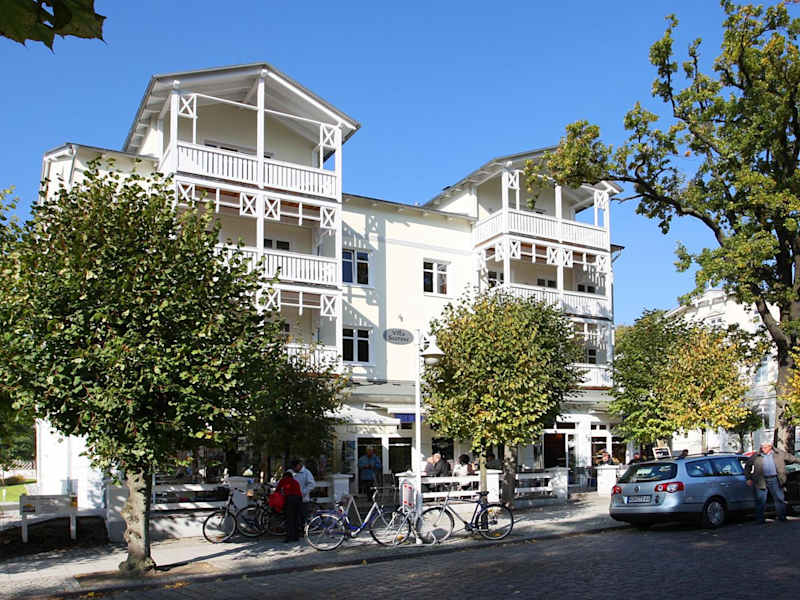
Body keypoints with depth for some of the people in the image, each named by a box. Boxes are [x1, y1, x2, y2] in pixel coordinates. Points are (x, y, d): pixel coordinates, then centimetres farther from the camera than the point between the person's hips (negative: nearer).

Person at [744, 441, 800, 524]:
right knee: (760, 500, 0)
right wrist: (748, 478, 8)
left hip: (774, 480, 1)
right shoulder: (756, 456, 4)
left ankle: (782, 517, 21)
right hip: (761, 481, -1)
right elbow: (747, 466, 11)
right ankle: (759, 519, 8)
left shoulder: (779, 454, 7)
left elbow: (791, 458, 18)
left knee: (779, 499, 7)